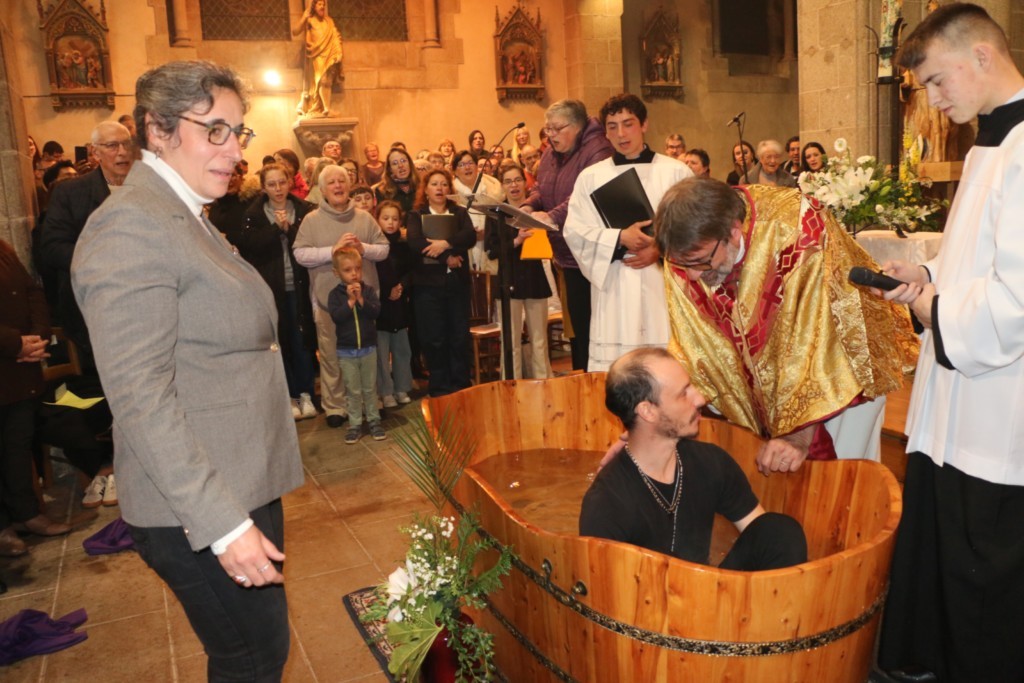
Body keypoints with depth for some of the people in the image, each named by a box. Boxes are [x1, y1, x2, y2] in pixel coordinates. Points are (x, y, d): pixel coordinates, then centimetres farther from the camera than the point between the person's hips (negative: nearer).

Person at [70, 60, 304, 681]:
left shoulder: (188, 218, 13)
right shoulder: (131, 226, -17)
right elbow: (139, 396, -23)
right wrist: (224, 525, -24)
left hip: (246, 486, 9)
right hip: (198, 510, -9)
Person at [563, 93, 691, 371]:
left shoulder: (676, 172, 6)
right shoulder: (590, 177, 10)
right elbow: (575, 231, 2)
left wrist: (662, 250, -13)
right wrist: (619, 239, -12)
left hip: (664, 287, -1)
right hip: (615, 291, 1)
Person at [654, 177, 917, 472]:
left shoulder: (799, 230, -34)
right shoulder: (686, 250, -19)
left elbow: (818, 338, -33)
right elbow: (692, 338, -9)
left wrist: (799, 434, -35)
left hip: (841, 362, -4)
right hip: (767, 382, 4)